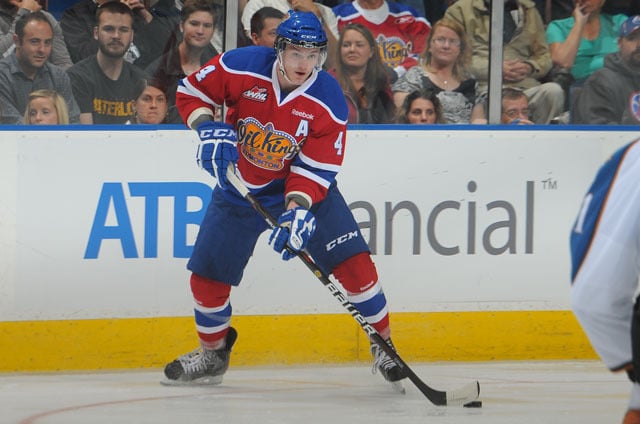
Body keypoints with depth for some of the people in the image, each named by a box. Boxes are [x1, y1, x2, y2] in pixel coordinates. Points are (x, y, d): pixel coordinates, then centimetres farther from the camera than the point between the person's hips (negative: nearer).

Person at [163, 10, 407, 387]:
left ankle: (383, 345, 5)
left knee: (353, 262, -14)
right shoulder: (242, 67, -20)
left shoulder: (329, 100, -20)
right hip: (240, 187, 1)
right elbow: (191, 91, -5)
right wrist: (209, 128, -23)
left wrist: (298, 209, -34)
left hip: (307, 186, -1)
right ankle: (213, 353, 29)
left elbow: (317, 167, -19)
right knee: (207, 275, 3)